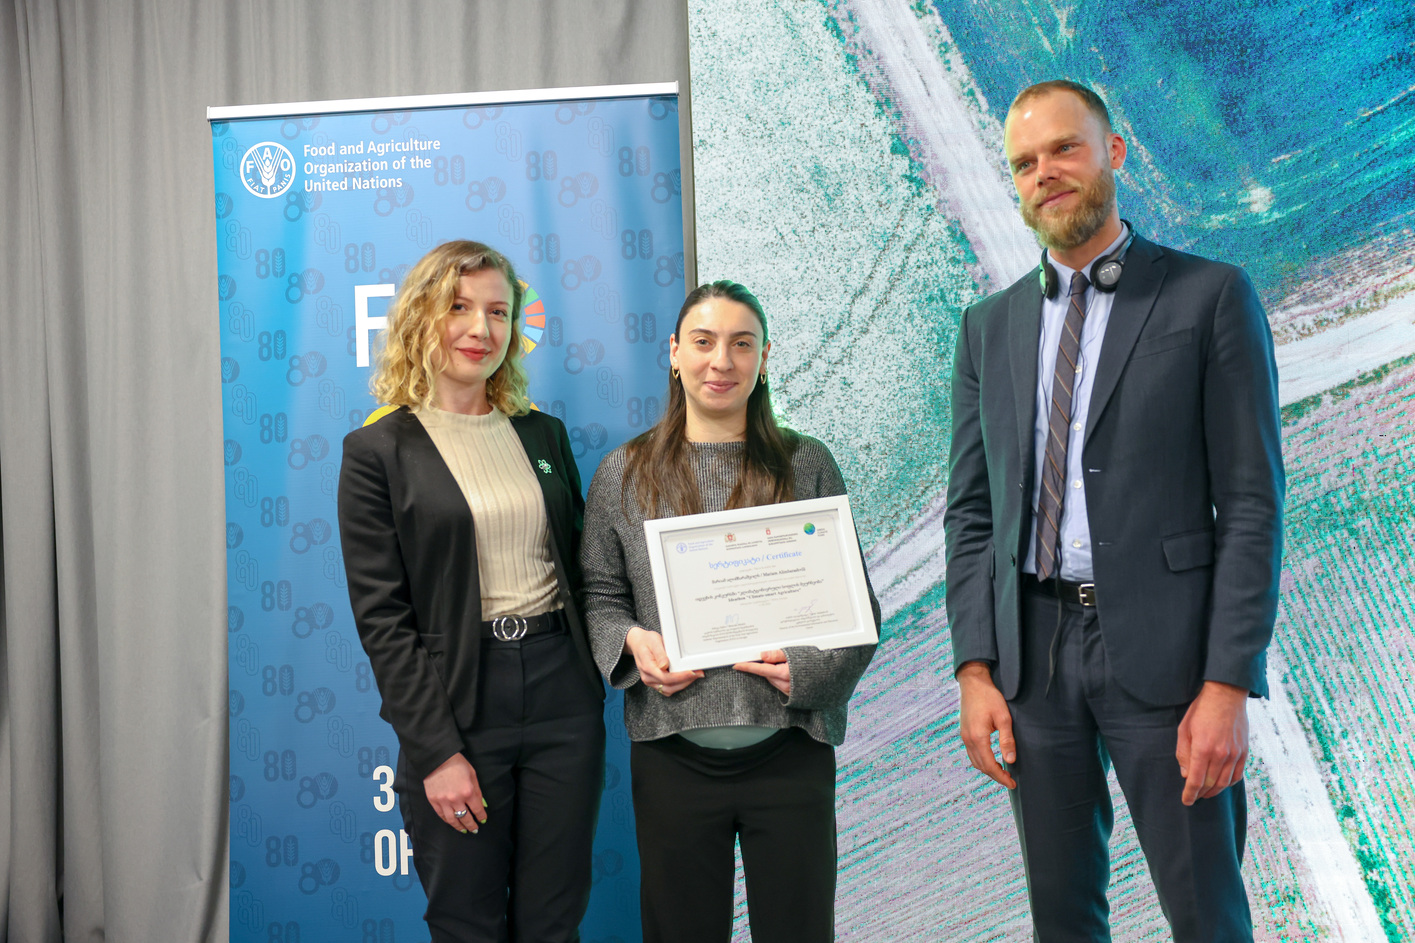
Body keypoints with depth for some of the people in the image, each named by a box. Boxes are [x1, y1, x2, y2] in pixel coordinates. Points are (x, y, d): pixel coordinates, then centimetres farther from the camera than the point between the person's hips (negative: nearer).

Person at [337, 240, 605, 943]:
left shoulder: (545, 435, 11)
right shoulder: (377, 452, -3)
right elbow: (382, 619, -7)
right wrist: (437, 752, -12)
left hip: (561, 692, 4)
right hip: (457, 702, -3)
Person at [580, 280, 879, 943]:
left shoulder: (807, 464, 5)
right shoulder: (624, 473, 7)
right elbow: (599, 596, 11)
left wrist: (810, 669, -12)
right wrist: (632, 641, -9)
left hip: (790, 746, 0)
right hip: (671, 751, 1)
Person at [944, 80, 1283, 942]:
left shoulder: (1210, 296, -1)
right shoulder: (989, 328, 11)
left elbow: (1252, 502, -5)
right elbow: (971, 513, 10)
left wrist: (1229, 683, -12)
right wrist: (975, 669, 0)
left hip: (1161, 648, -3)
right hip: (1032, 649, 4)